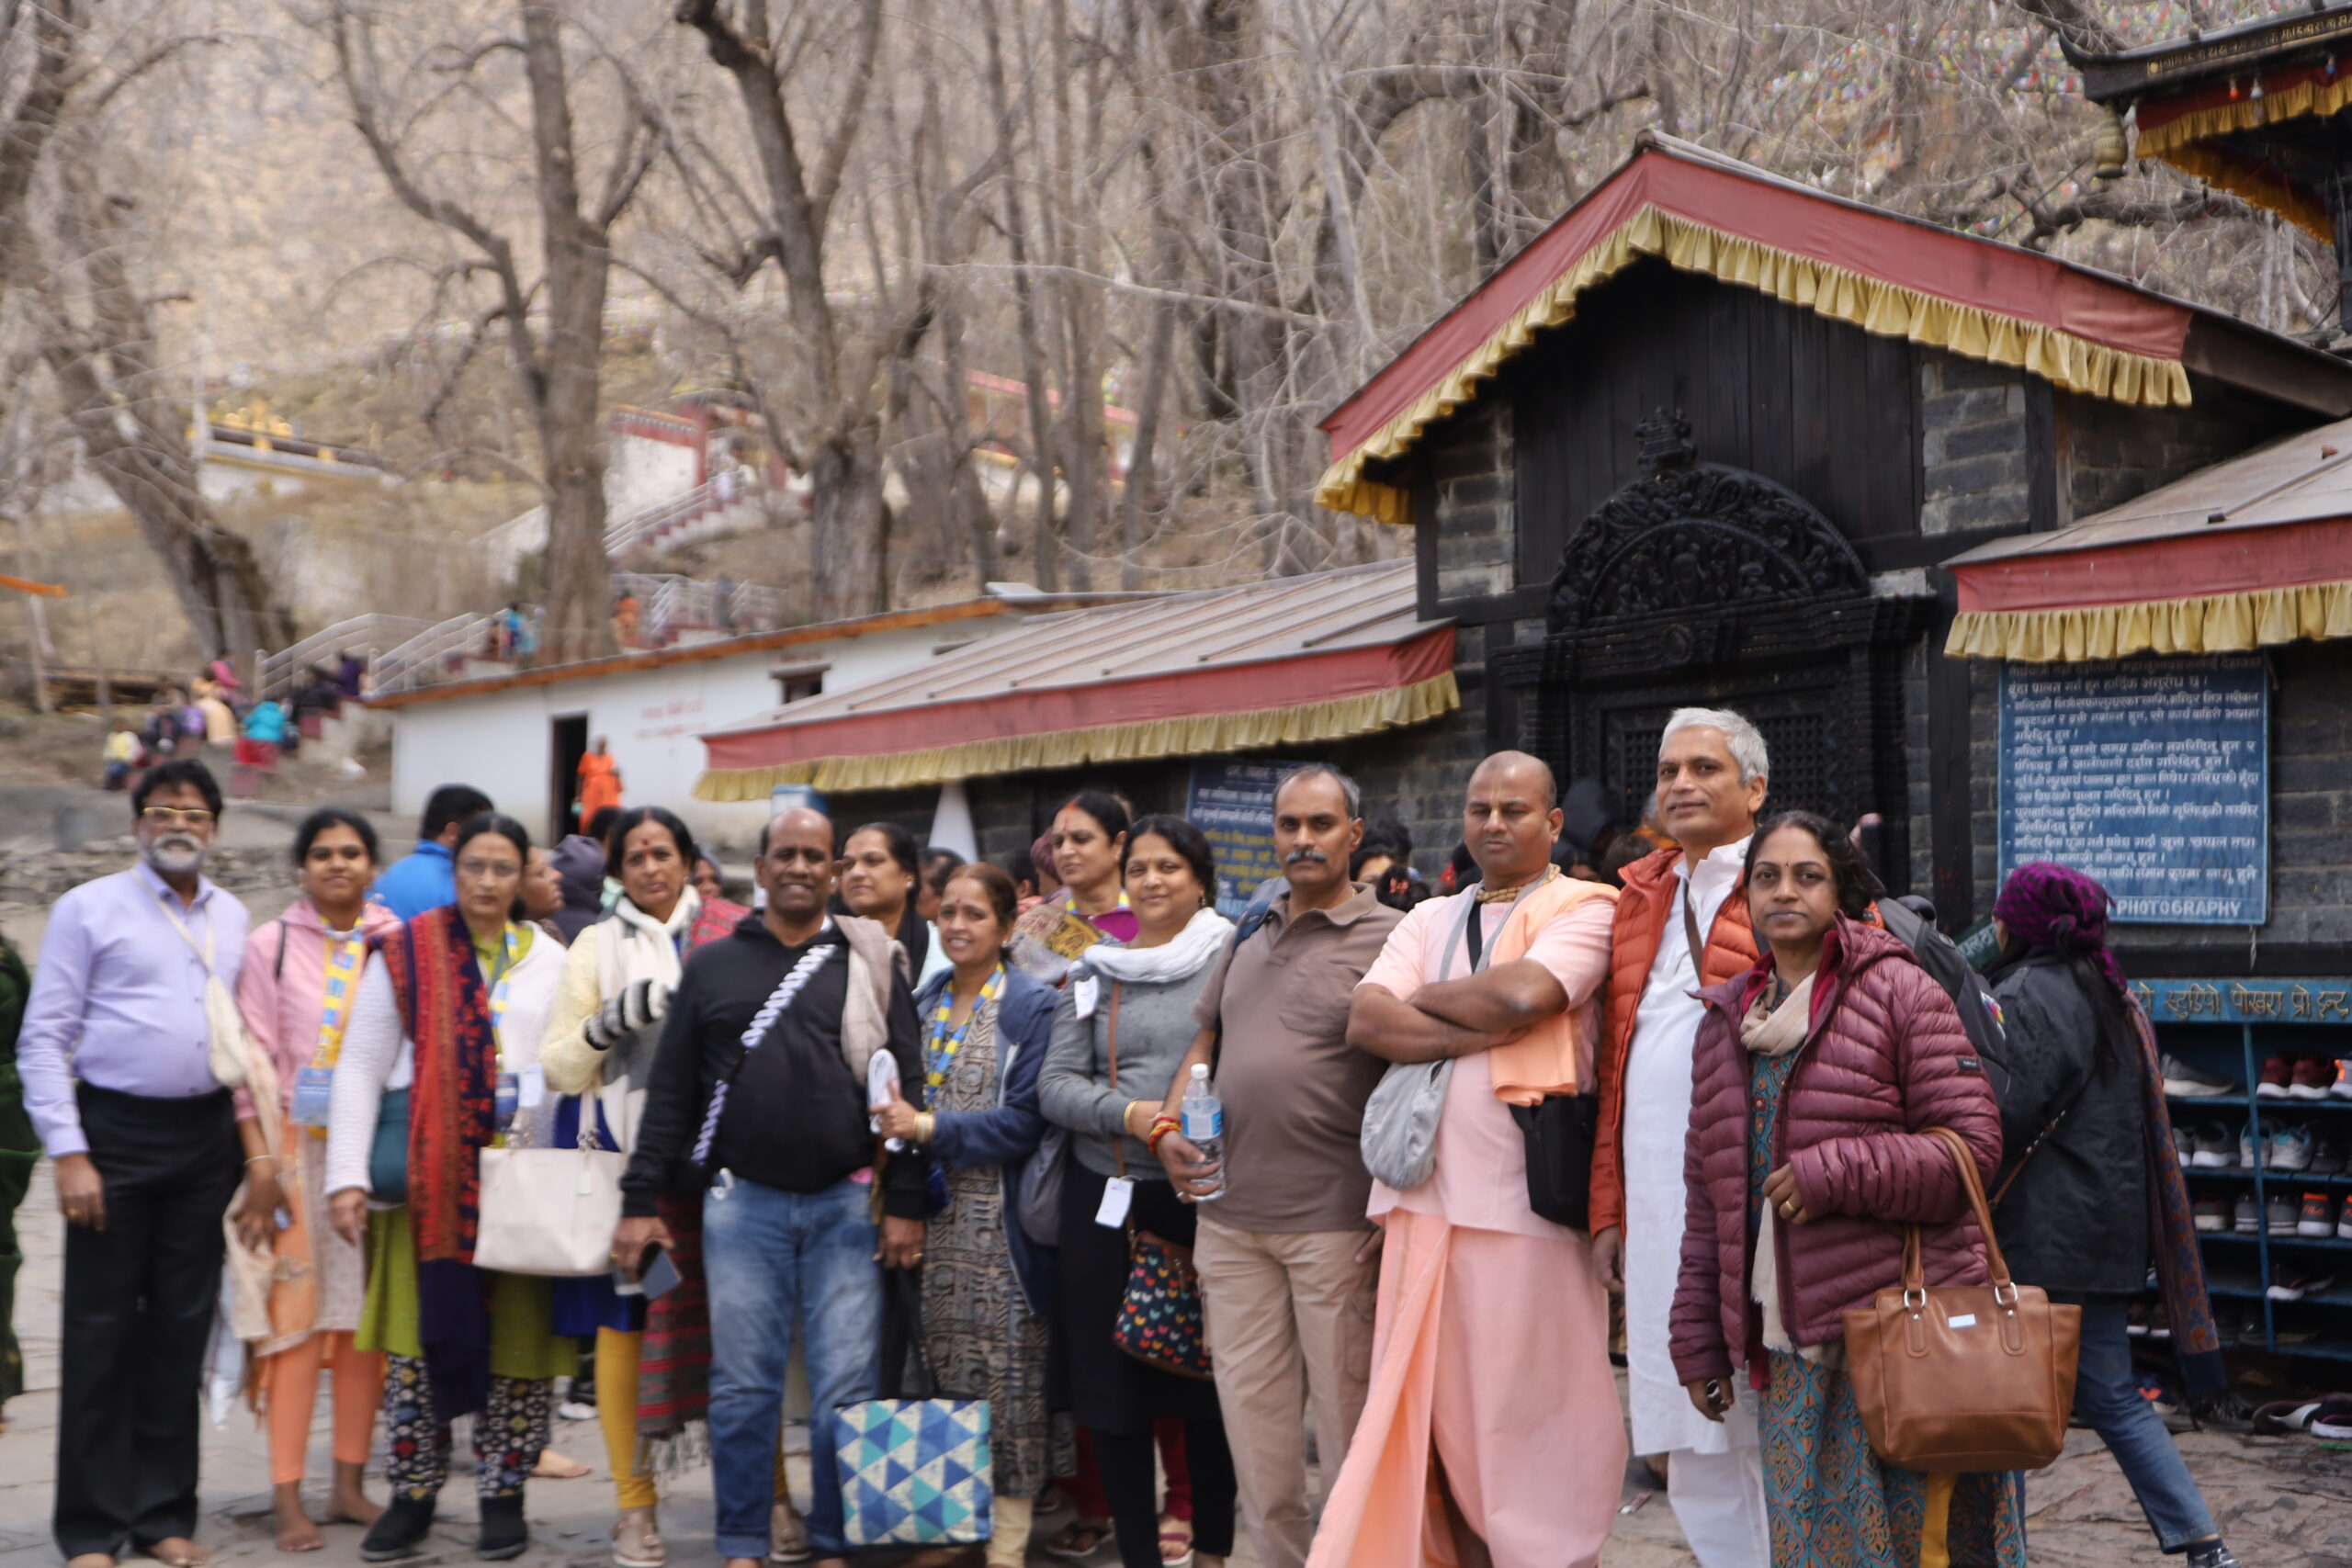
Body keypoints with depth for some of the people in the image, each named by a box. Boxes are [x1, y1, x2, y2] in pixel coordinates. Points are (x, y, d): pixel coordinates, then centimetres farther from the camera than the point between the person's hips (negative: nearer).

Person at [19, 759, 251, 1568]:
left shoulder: (231, 918, 11)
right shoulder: (89, 908, -2)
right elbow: (43, 1038, -5)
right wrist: (68, 1153, -11)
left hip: (206, 1136, 4)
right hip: (116, 1133, -4)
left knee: (182, 1326, 9)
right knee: (101, 1332, 1)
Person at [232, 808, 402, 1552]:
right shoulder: (270, 945, 3)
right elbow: (255, 1059, 1)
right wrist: (264, 1157, -6)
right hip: (301, 1148, -2)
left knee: (367, 1318, 5)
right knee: (298, 1312, -4)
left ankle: (349, 1484, 14)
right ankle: (287, 1497, 1)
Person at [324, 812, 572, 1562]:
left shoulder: (551, 961, 11)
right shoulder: (406, 954, 6)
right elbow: (359, 1068, 2)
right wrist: (347, 1177, -6)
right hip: (427, 1176, -1)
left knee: (520, 1337, 3)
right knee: (419, 1335, 1)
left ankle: (503, 1495, 16)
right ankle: (413, 1493, 15)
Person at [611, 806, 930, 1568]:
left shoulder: (871, 964, 6)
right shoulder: (712, 966, 8)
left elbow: (906, 1088, 3)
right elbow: (671, 1092, 8)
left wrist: (906, 1202, -4)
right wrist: (641, 1200, 2)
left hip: (845, 1204, 0)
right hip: (741, 1203, 1)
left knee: (847, 1387, 1)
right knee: (742, 1385, 5)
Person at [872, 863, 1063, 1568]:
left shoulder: (1031, 1007, -5)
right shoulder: (923, 1002, 14)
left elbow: (1025, 1120, -12)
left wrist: (929, 1127, -14)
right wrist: (895, 1123, 1)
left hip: (1002, 1218, -5)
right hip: (938, 1216, 6)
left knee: (1010, 1366, -2)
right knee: (945, 1365, 8)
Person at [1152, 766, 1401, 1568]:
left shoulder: (1387, 938, -5)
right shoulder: (1249, 936, 14)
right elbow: (1205, 1043, 21)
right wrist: (1168, 1124, 3)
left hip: (1335, 1221, -6)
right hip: (1232, 1214, 6)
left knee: (1348, 1414, 3)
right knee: (1250, 1412, 11)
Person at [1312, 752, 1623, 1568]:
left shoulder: (1583, 909, 2)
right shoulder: (1430, 920, 18)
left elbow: (1520, 995, -17)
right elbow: (1366, 1020, 1)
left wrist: (1423, 997, 0)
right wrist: (1483, 1032, -11)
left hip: (1524, 1203, -5)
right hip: (1425, 1201, 5)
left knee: (1525, 1424, 0)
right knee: (1428, 1417, 8)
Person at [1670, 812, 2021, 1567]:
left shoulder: (1898, 993, -1)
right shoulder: (1724, 1022, 15)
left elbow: (1971, 1145, -8)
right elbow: (1708, 1201, 16)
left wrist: (1832, 1175, -17)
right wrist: (1698, 1341, 13)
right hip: (1785, 1353, 5)